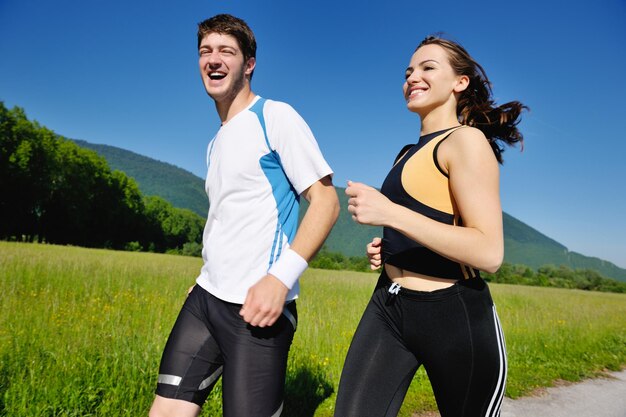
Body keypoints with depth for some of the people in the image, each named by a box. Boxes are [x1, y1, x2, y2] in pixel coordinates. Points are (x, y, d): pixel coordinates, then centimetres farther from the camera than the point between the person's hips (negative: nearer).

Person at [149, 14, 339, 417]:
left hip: (258, 304, -7)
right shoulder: (216, 142, 18)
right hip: (206, 295, 7)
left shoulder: (275, 116, -4)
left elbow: (326, 201, -11)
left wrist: (281, 276, -22)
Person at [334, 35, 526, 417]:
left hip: (454, 316, -7)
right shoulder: (412, 153, 16)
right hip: (388, 305, 7)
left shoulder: (466, 140, -10)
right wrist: (386, 251, 7)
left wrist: (389, 212, -23)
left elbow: (489, 253, -20)